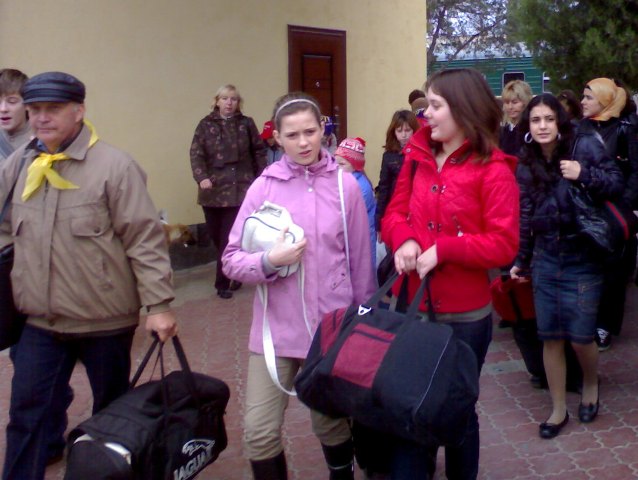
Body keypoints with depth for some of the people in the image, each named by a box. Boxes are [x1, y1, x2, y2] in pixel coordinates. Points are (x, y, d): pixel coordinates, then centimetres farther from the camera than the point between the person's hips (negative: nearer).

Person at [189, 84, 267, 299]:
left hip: (239, 189, -1)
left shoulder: (246, 124, 5)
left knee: (229, 239, -5)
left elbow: (259, 151, 9)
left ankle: (223, 283, 6)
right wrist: (201, 177, -19)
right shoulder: (206, 125, 4)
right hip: (213, 190, 2)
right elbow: (196, 154, -3)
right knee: (216, 236, 9)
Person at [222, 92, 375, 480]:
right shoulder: (263, 187, -3)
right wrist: (270, 261, -21)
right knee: (259, 431, 0)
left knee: (331, 423, 16)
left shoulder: (345, 185, -4)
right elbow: (232, 260, -2)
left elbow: (361, 262, 3)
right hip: (276, 329, 1)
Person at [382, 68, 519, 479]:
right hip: (411, 306, 4)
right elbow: (394, 214, 9)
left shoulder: (493, 170, -12)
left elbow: (504, 245, -15)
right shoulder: (417, 157, 5)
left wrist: (442, 249, -21)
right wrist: (404, 240, -13)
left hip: (465, 315, -4)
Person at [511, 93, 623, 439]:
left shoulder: (584, 145, -7)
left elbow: (616, 182, -6)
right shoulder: (526, 165, 5)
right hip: (545, 259, 4)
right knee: (550, 338, 7)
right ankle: (558, 408, 24)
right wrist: (520, 261, 11)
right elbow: (524, 216, 9)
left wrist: (583, 174, -22)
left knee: (580, 338, -1)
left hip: (583, 258, -4)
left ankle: (590, 385, 33)